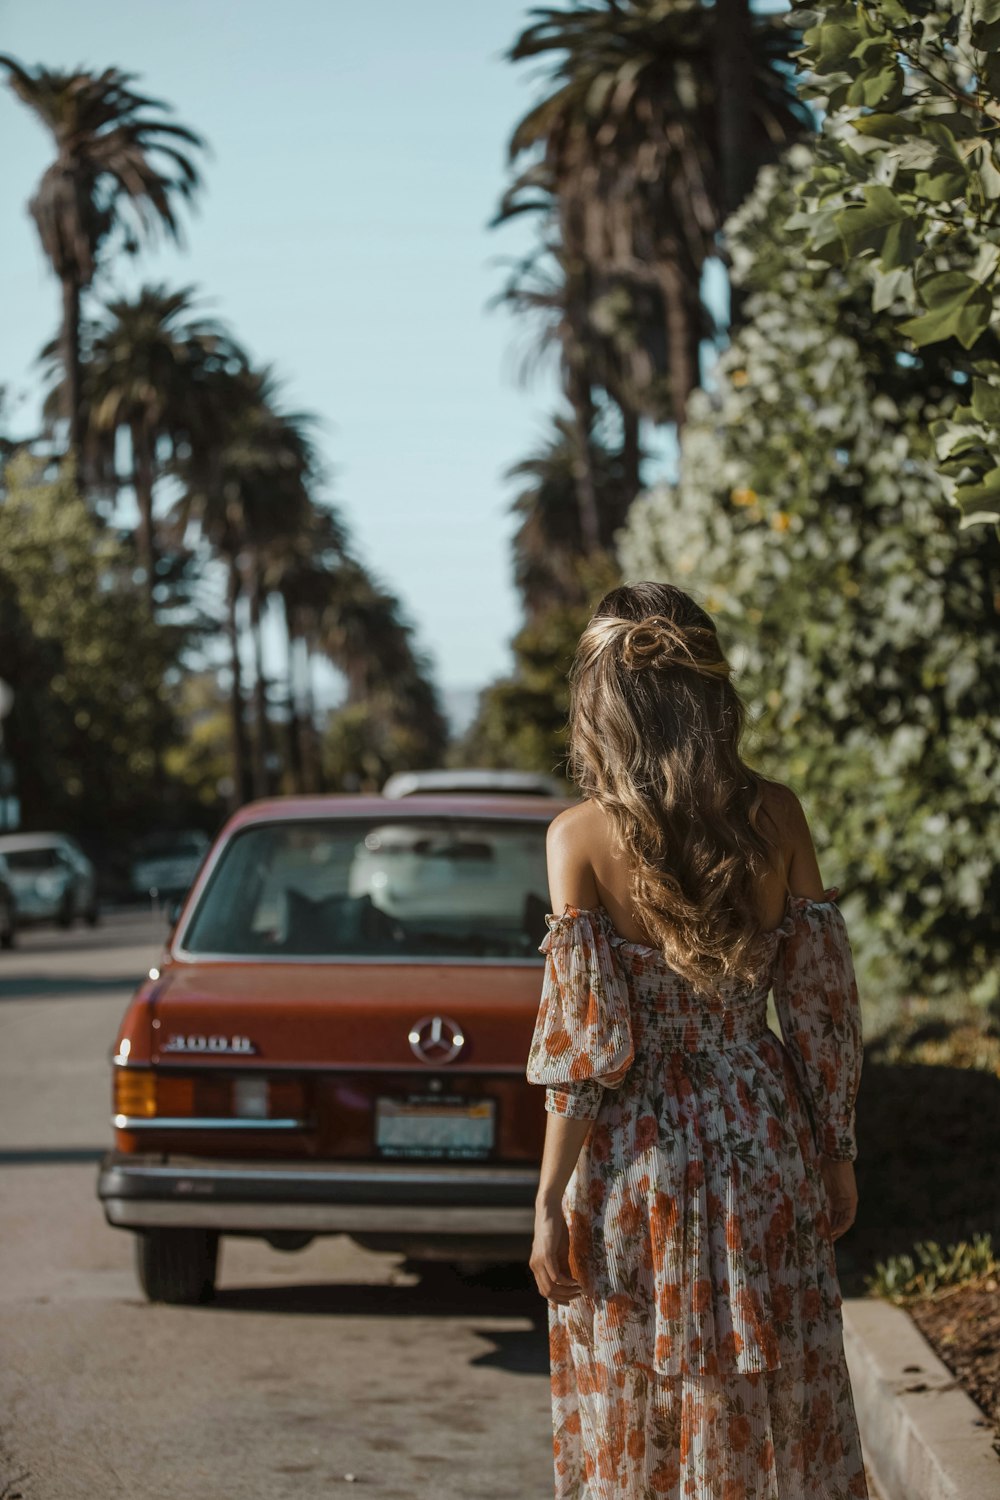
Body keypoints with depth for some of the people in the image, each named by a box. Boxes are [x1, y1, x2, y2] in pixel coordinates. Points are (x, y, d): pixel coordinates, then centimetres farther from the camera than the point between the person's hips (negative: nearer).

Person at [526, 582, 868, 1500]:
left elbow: (585, 1042, -13)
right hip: (767, 1150, 3)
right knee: (782, 1423, 15)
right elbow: (822, 1004, -1)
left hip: (639, 1165, -2)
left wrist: (552, 1200, -6)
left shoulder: (582, 837, -12)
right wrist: (837, 1154, 10)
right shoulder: (775, 816, -5)